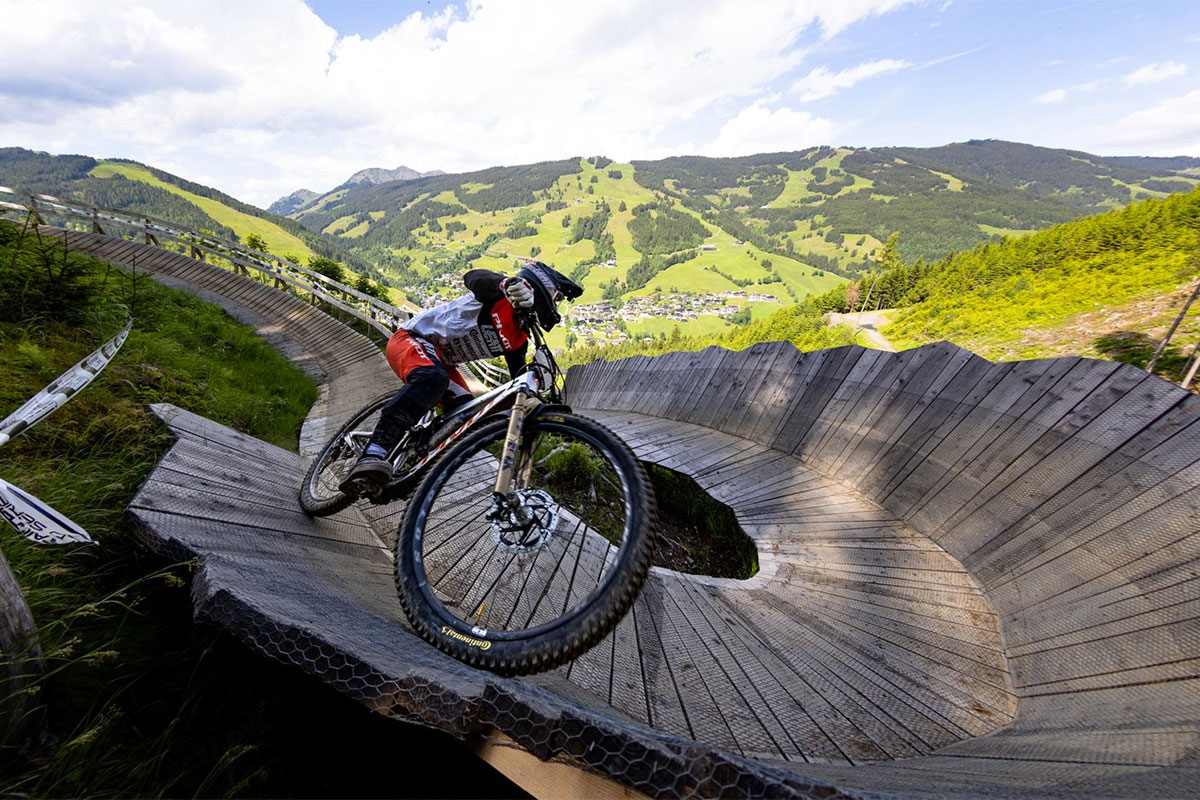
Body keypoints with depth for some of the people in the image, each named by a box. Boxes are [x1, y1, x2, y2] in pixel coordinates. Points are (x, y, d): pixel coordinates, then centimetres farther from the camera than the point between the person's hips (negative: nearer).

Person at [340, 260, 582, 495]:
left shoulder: (518, 338, 6)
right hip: (411, 338, -8)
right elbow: (473, 278, -37)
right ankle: (371, 456, -42)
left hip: (441, 360, 9)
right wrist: (511, 284, -58)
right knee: (432, 379, -40)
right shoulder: (500, 294, -14)